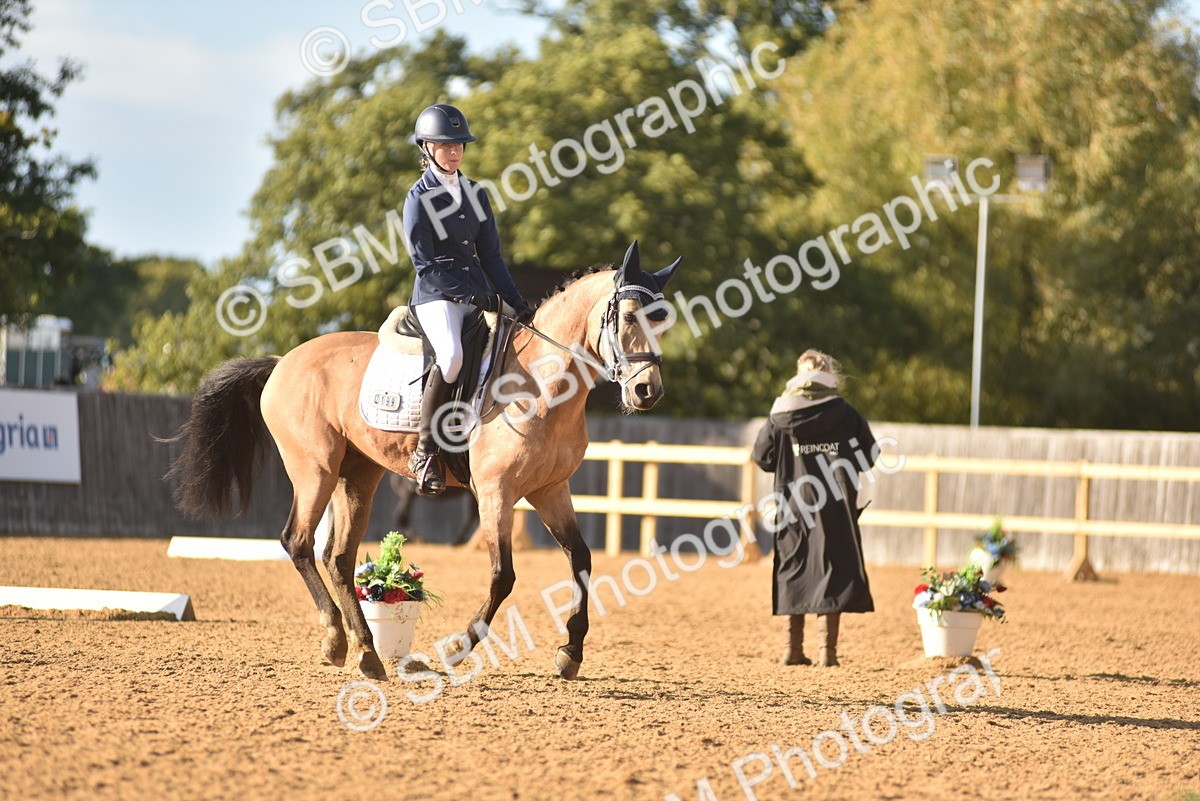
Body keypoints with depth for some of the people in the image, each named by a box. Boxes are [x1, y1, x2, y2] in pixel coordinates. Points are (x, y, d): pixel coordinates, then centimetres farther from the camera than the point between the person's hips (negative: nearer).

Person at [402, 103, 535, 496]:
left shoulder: (474, 193, 13)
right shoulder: (419, 199, -6)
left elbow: (490, 255, 13)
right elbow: (425, 265, -11)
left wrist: (516, 302, 1)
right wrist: (472, 296, -17)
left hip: (479, 293, 7)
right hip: (436, 296, -7)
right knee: (451, 354, -34)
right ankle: (425, 449, -26)